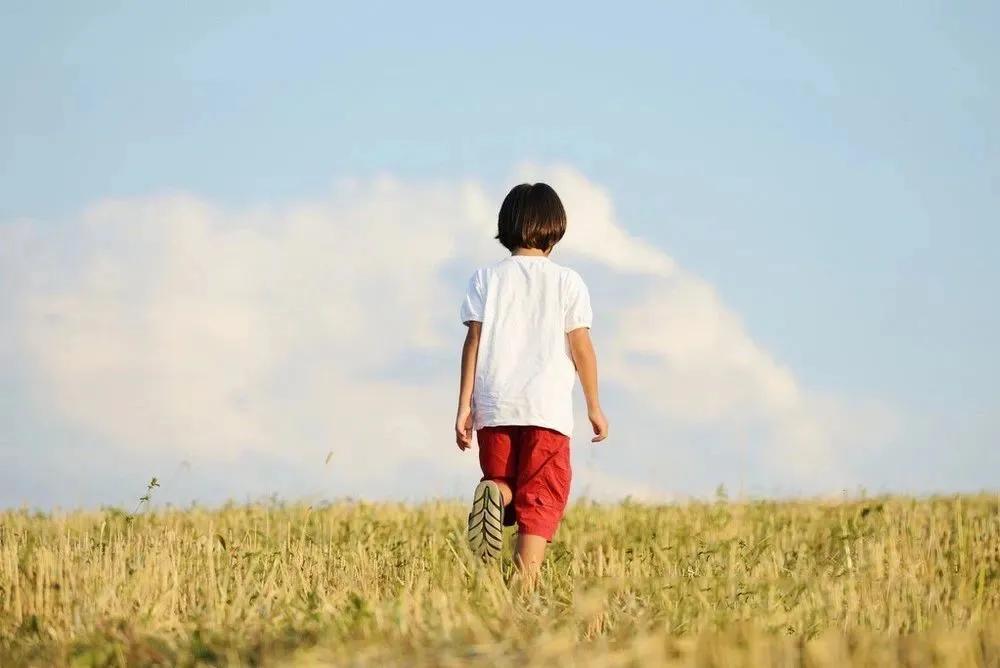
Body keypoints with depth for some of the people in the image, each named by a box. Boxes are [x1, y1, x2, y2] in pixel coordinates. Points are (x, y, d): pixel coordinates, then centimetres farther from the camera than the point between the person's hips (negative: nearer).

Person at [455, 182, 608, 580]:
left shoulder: (486, 279, 7)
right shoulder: (567, 282, 4)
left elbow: (473, 342, 2)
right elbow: (581, 346, 3)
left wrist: (464, 406, 3)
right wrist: (594, 407, 12)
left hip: (494, 407, 2)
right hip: (548, 408, -2)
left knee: (502, 482, 18)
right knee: (540, 501, -1)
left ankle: (495, 495, -19)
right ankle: (525, 585, -18)